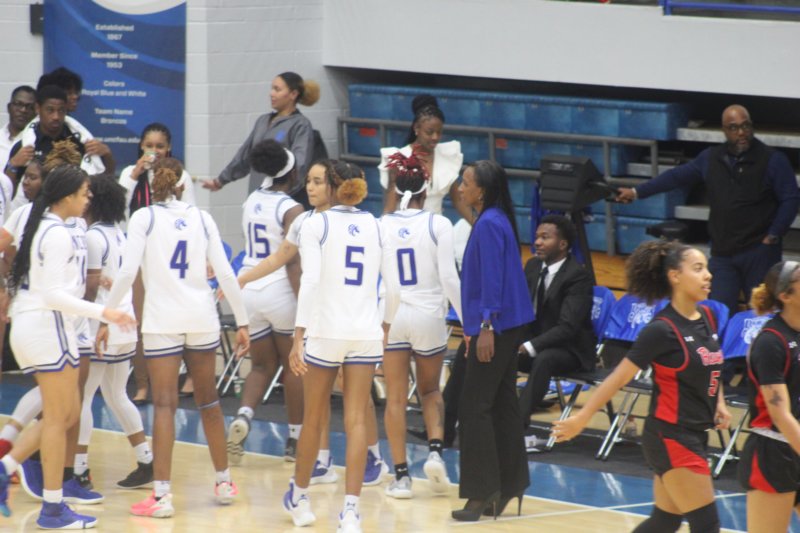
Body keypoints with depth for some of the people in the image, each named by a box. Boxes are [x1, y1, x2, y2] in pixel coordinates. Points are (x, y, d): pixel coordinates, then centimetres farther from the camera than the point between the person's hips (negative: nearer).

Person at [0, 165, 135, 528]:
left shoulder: (38, 227, 13)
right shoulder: (58, 235, -16)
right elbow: (54, 295, -22)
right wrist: (103, 313, -25)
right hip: (48, 326, -10)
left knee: (67, 414, 15)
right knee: (58, 419, -3)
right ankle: (53, 509, 1)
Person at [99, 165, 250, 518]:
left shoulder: (144, 218, -2)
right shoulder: (201, 218, 8)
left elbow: (128, 272, -11)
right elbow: (225, 274, 4)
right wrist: (241, 322, 9)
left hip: (162, 318, -3)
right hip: (202, 317, 3)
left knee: (164, 404, -4)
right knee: (208, 399, 17)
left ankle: (161, 495, -12)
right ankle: (224, 483, 26)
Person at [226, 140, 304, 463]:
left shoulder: (251, 201, 8)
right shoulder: (291, 210, -12)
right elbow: (293, 263, -18)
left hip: (248, 288, 6)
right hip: (280, 289, -6)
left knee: (262, 365, 15)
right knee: (294, 364, 12)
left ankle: (243, 416, -13)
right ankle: (295, 440, 16)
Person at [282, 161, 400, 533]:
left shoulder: (317, 223, -3)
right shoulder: (377, 227, 8)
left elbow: (311, 281, -12)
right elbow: (393, 288, 9)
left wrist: (298, 337, -14)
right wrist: (385, 326, 26)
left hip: (326, 331, -2)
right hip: (367, 333, 2)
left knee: (313, 418, 13)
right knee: (356, 421, -1)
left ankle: (299, 497, 30)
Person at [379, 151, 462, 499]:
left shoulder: (380, 226, -2)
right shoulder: (437, 225, -7)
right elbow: (449, 278, -10)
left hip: (390, 315, 0)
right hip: (428, 315, 0)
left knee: (395, 398, 6)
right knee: (430, 391, 19)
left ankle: (401, 474, 4)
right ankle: (435, 449, -3)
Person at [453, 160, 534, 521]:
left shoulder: (489, 224, -15)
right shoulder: (495, 220, 13)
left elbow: (492, 280, -20)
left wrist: (486, 328, -22)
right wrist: (477, 326, 24)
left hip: (495, 327, -10)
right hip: (506, 326, 10)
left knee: (475, 407, -7)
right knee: (502, 404, 12)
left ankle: (482, 492, -5)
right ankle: (507, 487, 16)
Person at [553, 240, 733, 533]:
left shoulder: (707, 318, 6)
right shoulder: (662, 330, -16)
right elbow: (620, 377, -13)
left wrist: (719, 403, 8)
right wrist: (581, 418, -12)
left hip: (696, 434, 8)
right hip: (670, 436, -8)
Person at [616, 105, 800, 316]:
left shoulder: (773, 160, -5)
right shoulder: (711, 158, 8)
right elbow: (677, 176, 15)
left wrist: (772, 237, -11)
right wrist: (636, 192, 16)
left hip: (759, 252, -4)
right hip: (723, 253, 4)